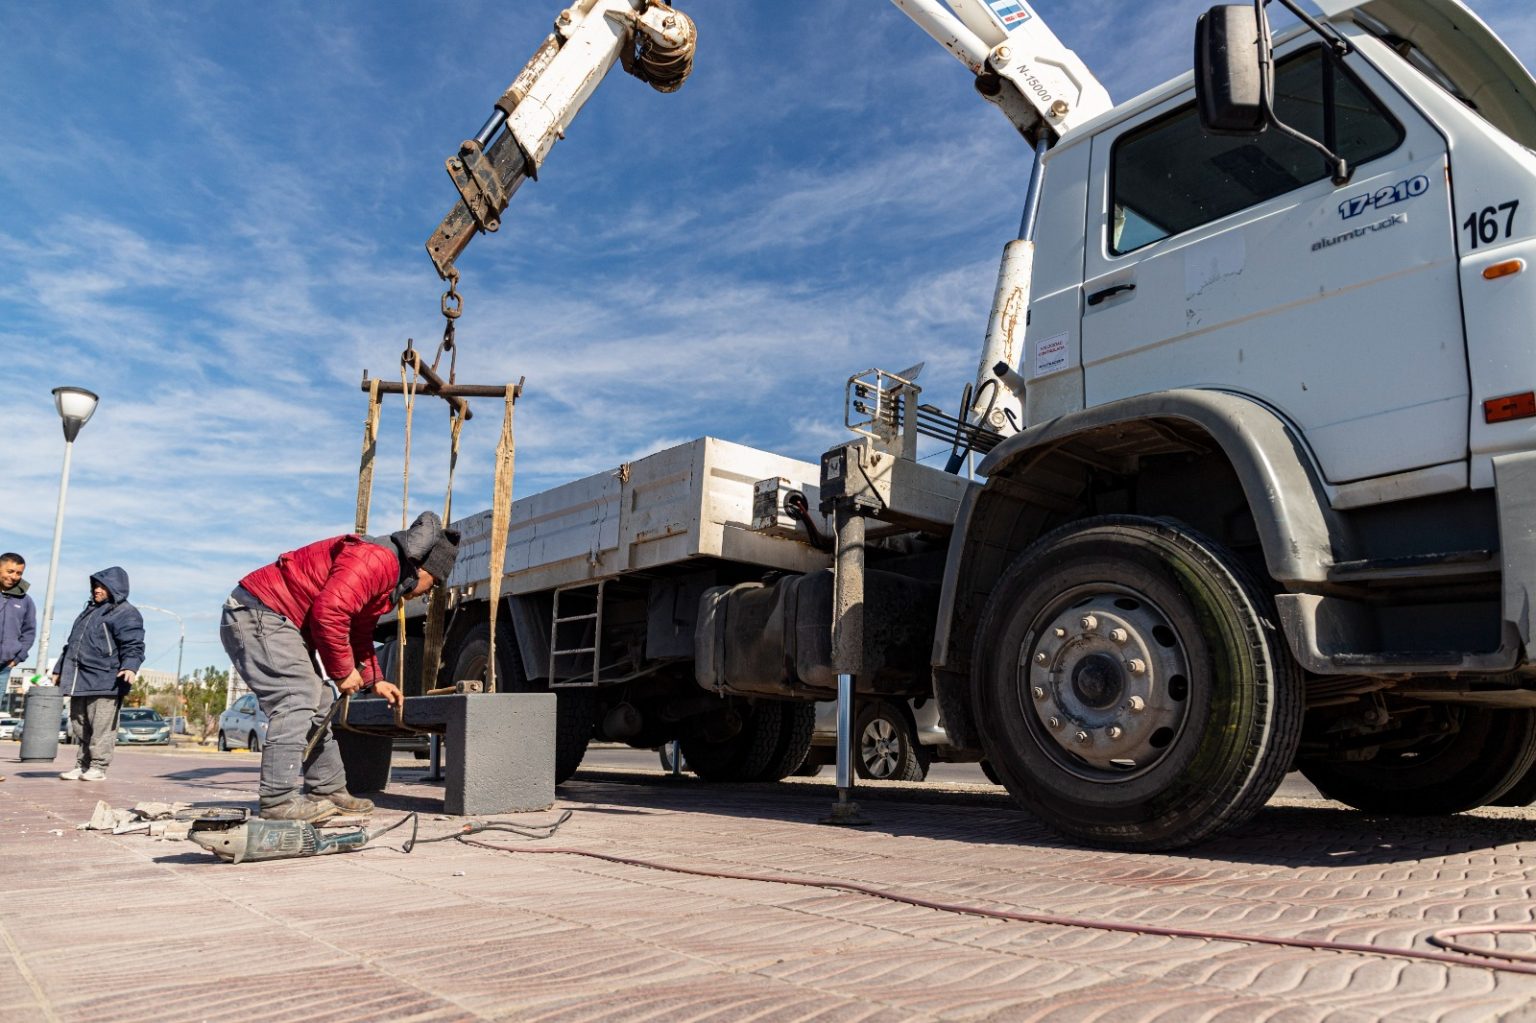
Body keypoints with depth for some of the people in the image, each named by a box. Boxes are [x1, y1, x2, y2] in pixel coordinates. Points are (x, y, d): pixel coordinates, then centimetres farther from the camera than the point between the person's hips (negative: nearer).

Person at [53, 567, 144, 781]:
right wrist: (59, 670, 29)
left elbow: (133, 646, -15)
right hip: (79, 681, 9)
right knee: (80, 727, 12)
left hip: (104, 683, -9)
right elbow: (72, 644, 31)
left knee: (102, 727, -7)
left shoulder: (125, 613, -4)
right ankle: (82, 765, 20)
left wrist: (130, 667, -31)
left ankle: (98, 767, -2)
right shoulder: (89, 611, 24)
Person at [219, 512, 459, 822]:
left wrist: (374, 681, 22)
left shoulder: (389, 581, 16)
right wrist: (343, 671, -20)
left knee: (317, 705, 13)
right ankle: (279, 800, -20)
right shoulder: (376, 560, -21)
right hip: (258, 613, -11)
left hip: (276, 622, 11)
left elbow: (359, 636, 27)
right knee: (297, 698, -20)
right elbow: (329, 612, -32)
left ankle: (328, 791, 21)